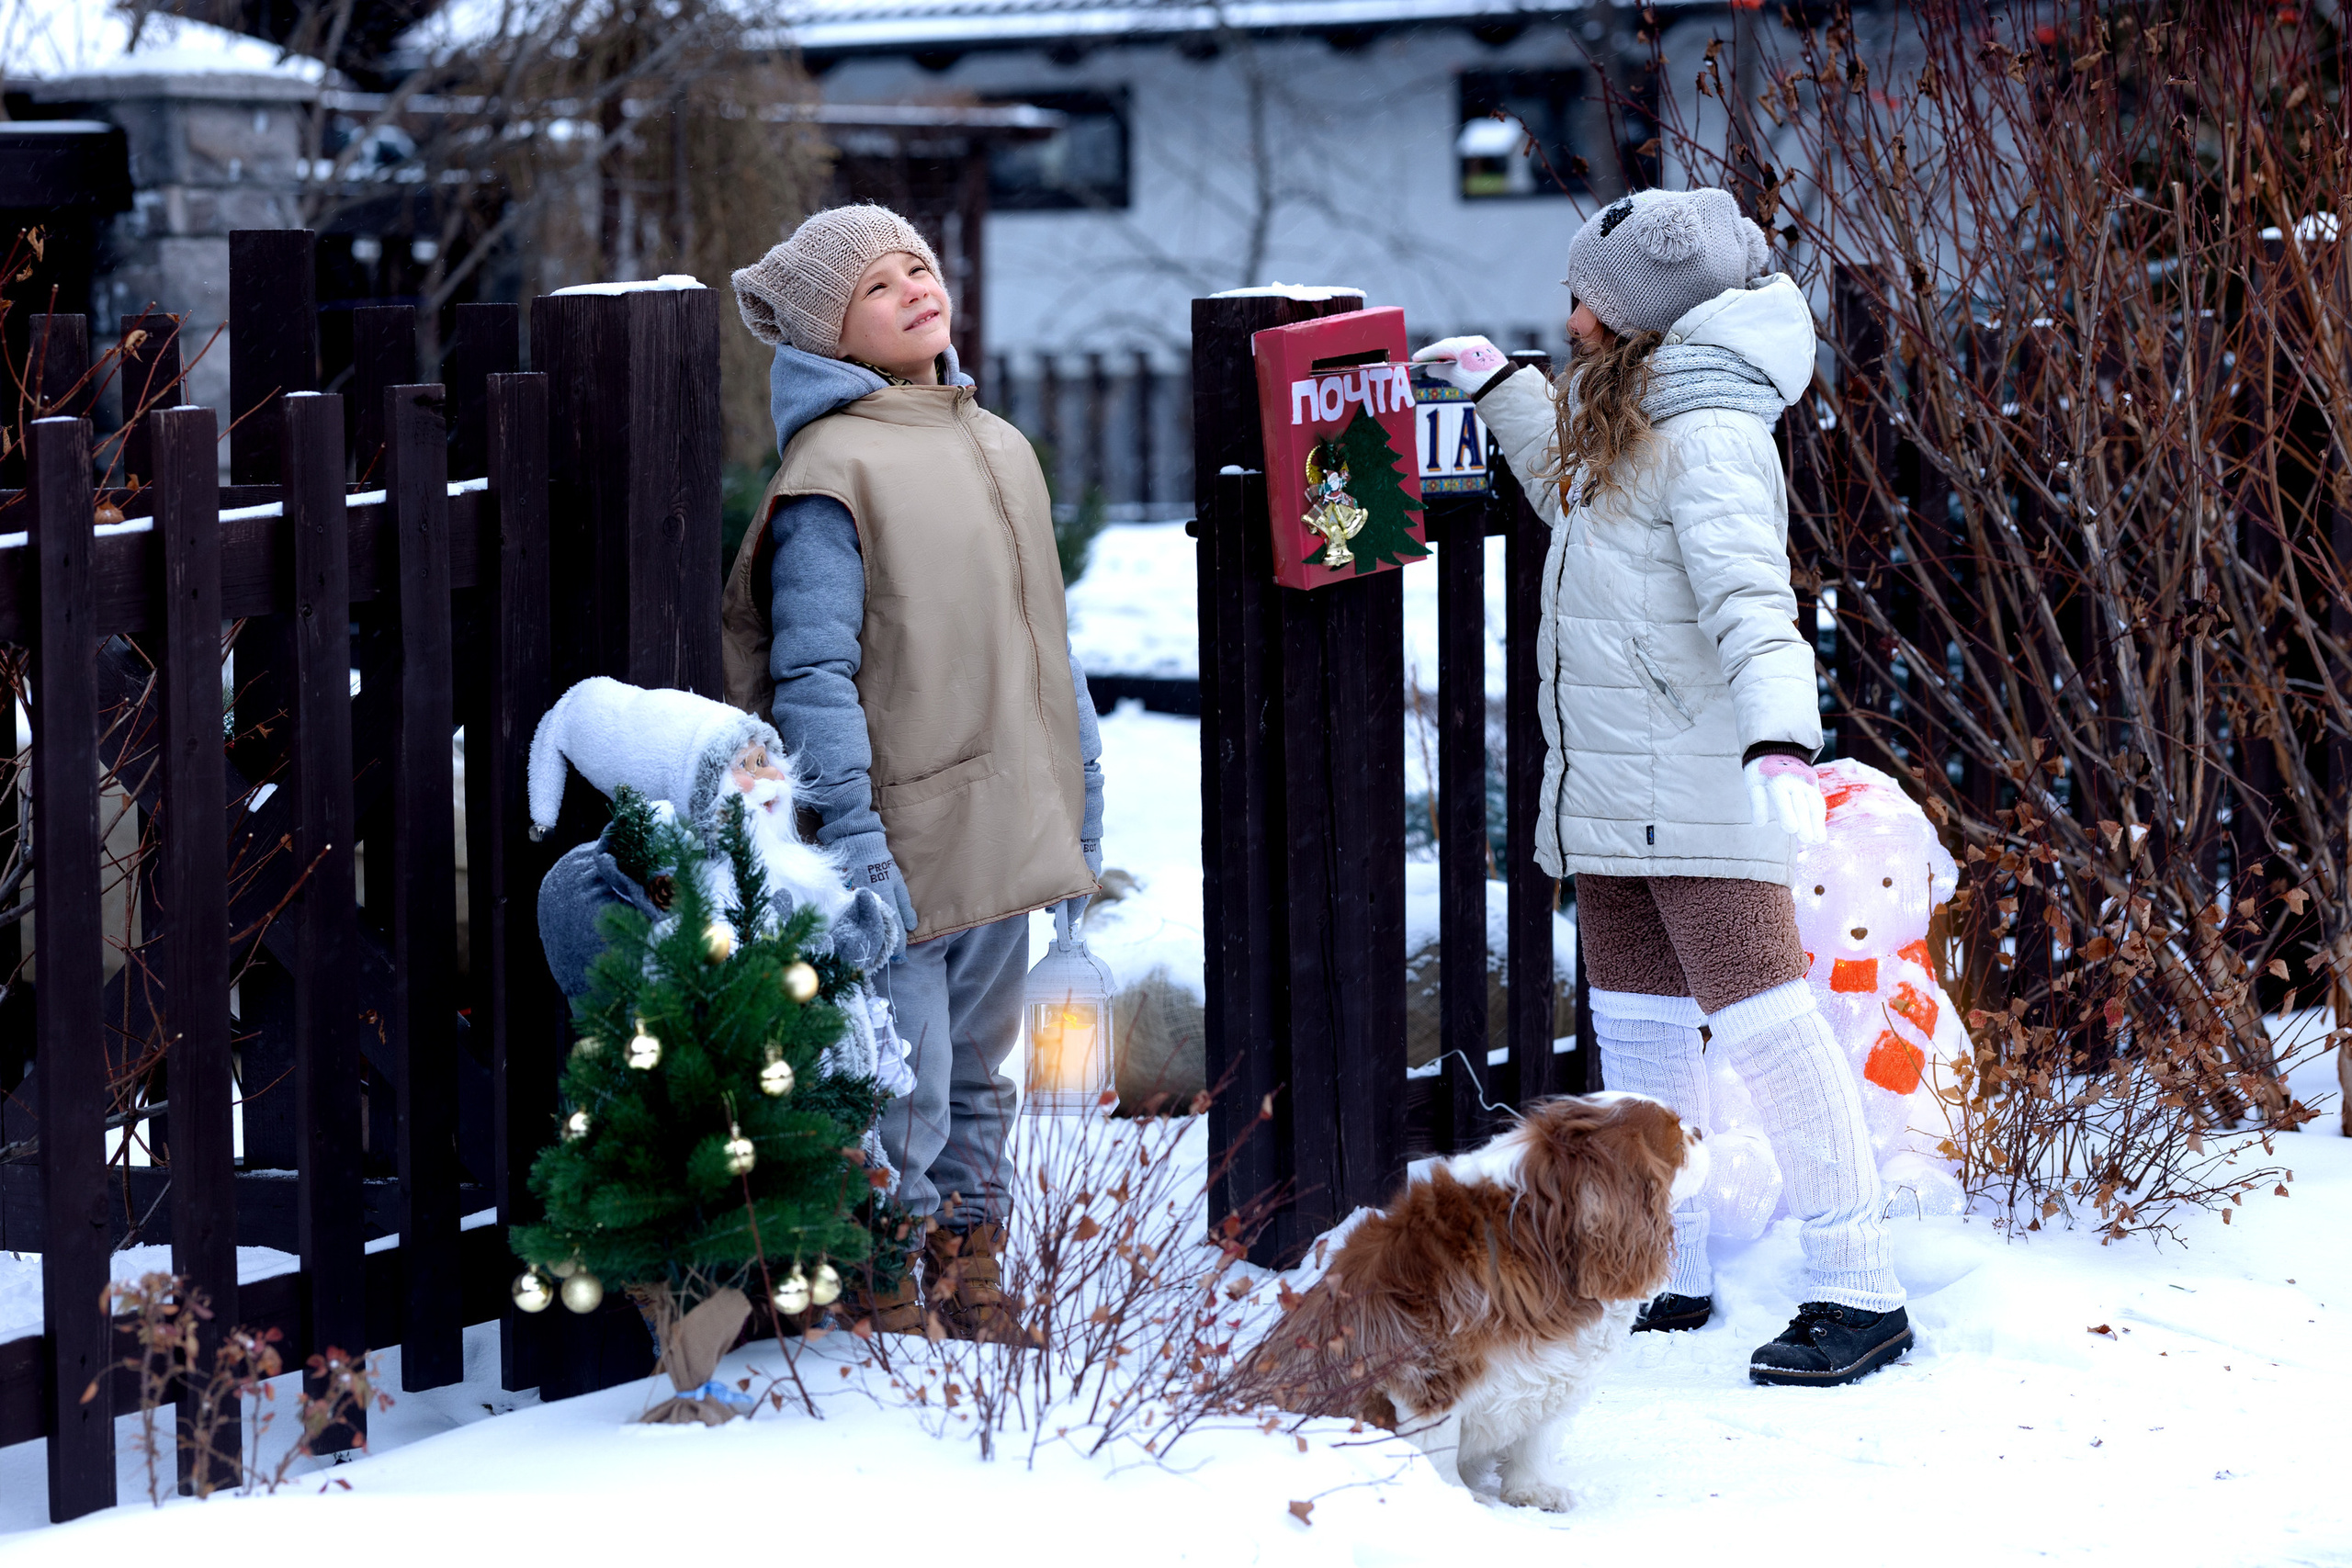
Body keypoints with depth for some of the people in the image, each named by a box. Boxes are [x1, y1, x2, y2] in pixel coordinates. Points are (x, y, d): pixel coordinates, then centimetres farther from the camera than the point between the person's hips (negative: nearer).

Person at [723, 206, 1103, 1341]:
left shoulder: (1002, 447, 14)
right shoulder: (833, 469, -11)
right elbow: (811, 673, -15)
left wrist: (1080, 804, 17)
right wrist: (852, 839, -20)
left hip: (1006, 837, 8)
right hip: (905, 842, -8)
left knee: (978, 1076, 18)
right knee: (899, 1101, -6)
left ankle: (971, 1290, 29)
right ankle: (883, 1319, 6)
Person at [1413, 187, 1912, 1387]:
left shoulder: (1708, 437, -14)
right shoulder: (1621, 425, 16)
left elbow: (1749, 597, -27)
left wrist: (1780, 736, -41)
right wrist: (1502, 387, 40)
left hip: (1700, 794, -10)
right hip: (1610, 790, 10)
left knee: (1759, 1019, -11)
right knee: (1636, 1025, 13)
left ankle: (1858, 1291, -9)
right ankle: (1666, 1274, 23)